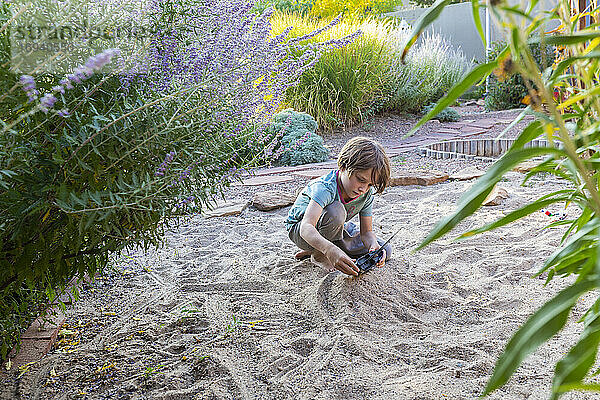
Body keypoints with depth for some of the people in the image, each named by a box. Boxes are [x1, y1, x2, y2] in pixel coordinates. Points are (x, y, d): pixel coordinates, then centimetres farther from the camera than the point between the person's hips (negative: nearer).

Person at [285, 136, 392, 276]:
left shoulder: (367, 193, -16)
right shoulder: (325, 187, -37)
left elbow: (366, 232, -13)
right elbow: (306, 227, -51)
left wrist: (375, 246, -37)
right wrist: (330, 250, -69)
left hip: (334, 230, 7)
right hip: (299, 231, -7)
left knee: (386, 251, -3)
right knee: (336, 210, -39)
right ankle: (318, 255, -10)